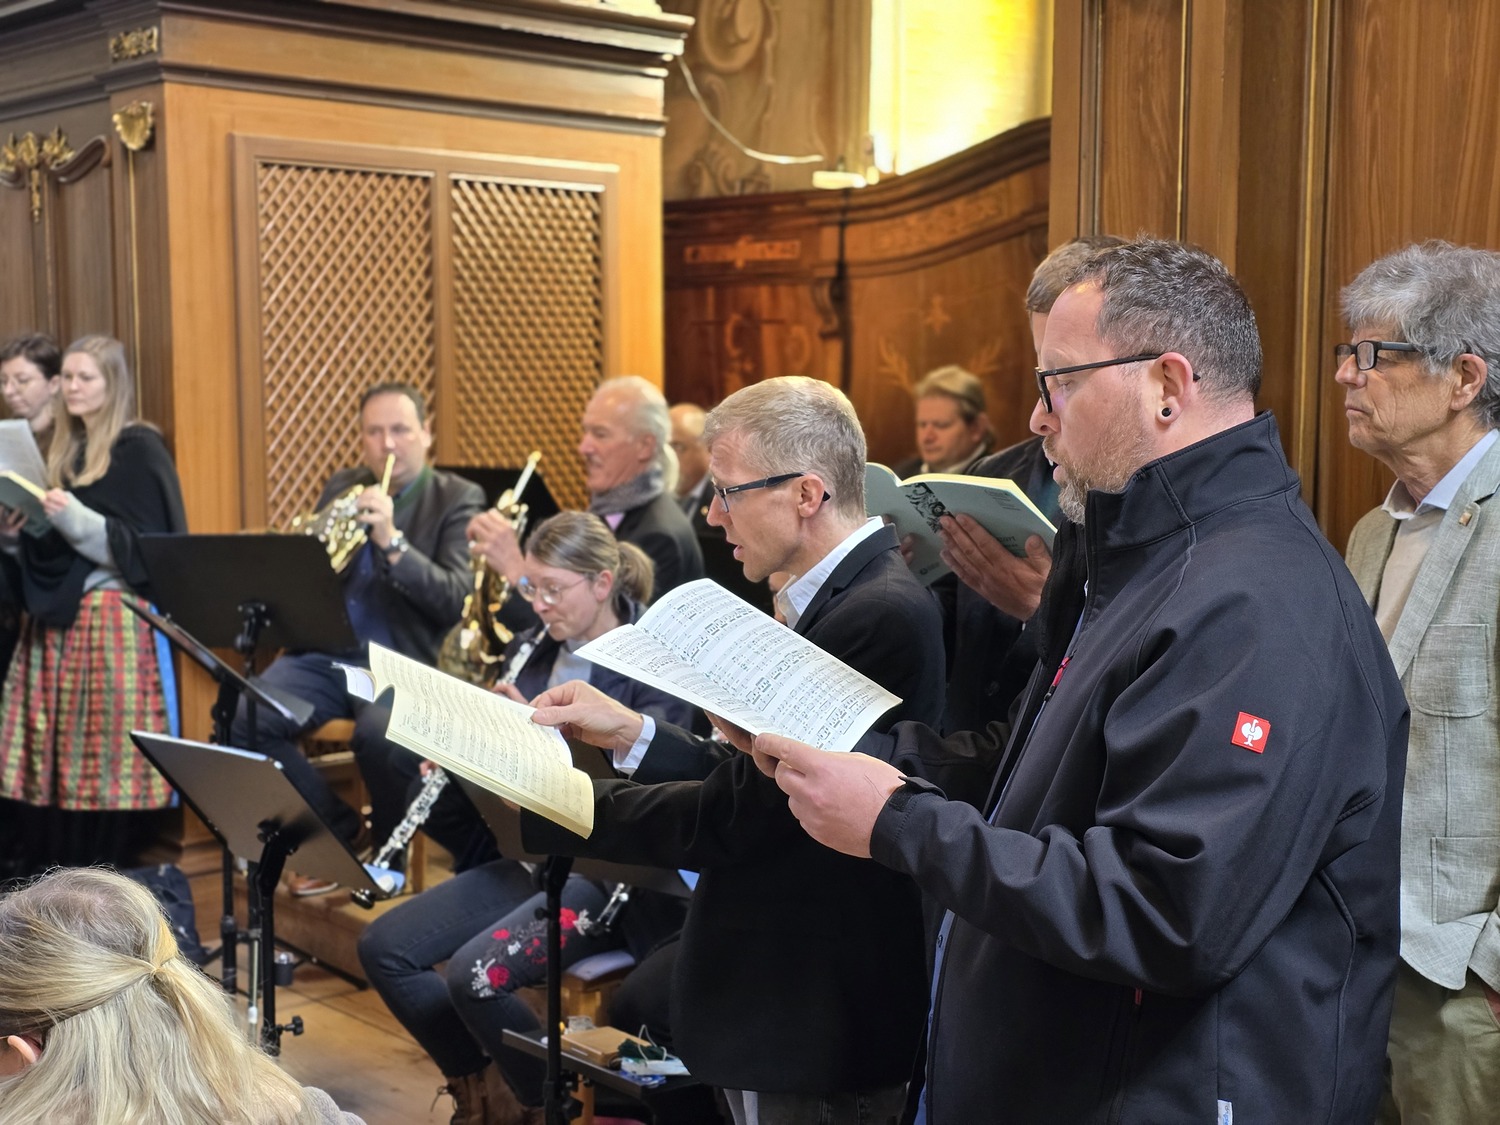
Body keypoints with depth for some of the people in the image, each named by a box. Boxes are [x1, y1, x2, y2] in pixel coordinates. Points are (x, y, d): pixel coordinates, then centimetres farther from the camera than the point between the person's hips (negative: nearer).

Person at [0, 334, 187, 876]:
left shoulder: (139, 449, -4)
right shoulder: (61, 448, 17)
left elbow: (144, 548, -11)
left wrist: (74, 517, -22)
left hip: (112, 622, -6)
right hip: (54, 617, 6)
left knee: (102, 762, -7)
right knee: (47, 762, 1)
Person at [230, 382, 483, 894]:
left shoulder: (459, 500, 1)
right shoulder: (342, 488, 16)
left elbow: (455, 600, -12)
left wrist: (392, 539, -24)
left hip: (405, 662, -4)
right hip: (326, 653, 5)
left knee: (378, 734, -36)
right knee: (242, 719, -21)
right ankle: (338, 829, 0)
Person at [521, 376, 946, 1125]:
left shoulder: (878, 616, -24)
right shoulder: (840, 595, 7)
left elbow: (733, 817, -24)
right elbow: (753, 784, 7)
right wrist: (632, 733, 0)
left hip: (815, 1028, -9)